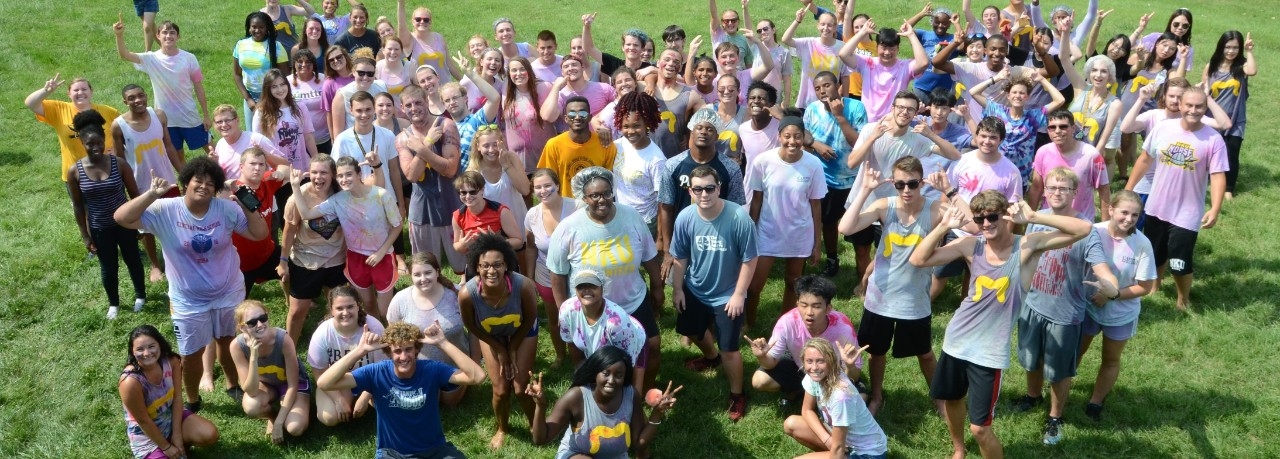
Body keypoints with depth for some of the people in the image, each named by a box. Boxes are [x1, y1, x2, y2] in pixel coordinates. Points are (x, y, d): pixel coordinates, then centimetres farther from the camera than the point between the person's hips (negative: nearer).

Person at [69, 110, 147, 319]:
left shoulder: (119, 164, -15)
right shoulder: (75, 171, -13)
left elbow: (134, 195, -4)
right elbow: (78, 206, -3)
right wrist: (85, 235, -1)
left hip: (125, 223, 0)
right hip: (99, 229, 0)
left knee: (132, 260, 19)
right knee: (108, 268, 15)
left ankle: (140, 295, 43)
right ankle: (113, 303, 39)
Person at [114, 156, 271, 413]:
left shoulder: (227, 209, -13)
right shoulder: (164, 211, -18)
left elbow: (260, 234, -12)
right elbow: (121, 218, -27)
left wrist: (246, 204, -24)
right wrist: (152, 194, -35)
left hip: (229, 293, 1)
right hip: (188, 300, -1)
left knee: (228, 342, 23)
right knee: (191, 354, 14)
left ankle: (233, 385, 49)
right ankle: (192, 401, 39)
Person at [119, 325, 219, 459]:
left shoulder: (171, 361, -16)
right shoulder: (130, 381, -32)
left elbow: (177, 397, -9)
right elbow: (144, 421, -22)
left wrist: (177, 435, -12)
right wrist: (166, 447, -13)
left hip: (172, 417, 5)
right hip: (145, 435, -5)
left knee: (210, 435, -15)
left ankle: (178, 444, 12)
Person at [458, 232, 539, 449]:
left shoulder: (523, 285, -40)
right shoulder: (467, 293, -38)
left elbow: (530, 319, -17)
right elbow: (472, 327, -15)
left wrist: (513, 349, -9)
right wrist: (500, 350, -8)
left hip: (522, 331, -1)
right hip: (491, 335, 1)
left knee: (521, 387, 0)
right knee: (501, 389, 3)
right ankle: (502, 429, 35)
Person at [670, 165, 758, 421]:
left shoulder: (739, 217, -27)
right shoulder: (685, 218, -17)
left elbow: (749, 260, -17)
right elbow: (680, 257, -1)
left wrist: (739, 294, -16)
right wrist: (677, 288, 3)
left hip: (727, 294, -4)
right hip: (695, 290, 5)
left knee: (729, 350, 1)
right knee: (691, 331, 27)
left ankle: (737, 395, 26)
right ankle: (710, 356, 61)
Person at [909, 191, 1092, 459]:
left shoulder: (1028, 246, -13)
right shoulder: (971, 245, -6)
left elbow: (1084, 229, -21)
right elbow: (918, 260, -9)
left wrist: (1033, 217, -28)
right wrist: (944, 226, -19)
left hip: (990, 351, -4)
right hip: (957, 340, 4)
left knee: (980, 427, -2)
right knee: (950, 399, 26)